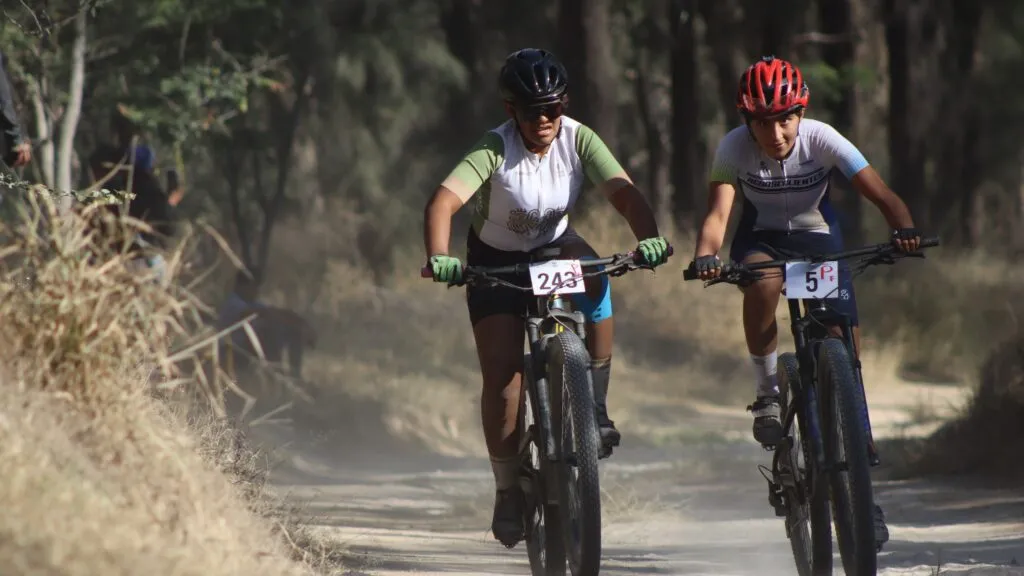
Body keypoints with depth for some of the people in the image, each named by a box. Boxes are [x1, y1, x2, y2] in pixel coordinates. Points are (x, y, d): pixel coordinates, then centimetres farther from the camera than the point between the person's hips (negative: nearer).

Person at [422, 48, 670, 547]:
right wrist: (438, 258, -58)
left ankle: (594, 404, -20)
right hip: (496, 260, -2)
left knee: (593, 274, -33)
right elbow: (443, 201, -40)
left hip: (555, 247, 2)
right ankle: (507, 490, 4)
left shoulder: (578, 140, -20)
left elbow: (623, 192, -31)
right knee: (502, 374, -13)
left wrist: (649, 237, -50)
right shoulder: (495, 150, -27)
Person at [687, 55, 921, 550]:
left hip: (818, 236, 0)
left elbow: (881, 194, -31)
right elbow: (718, 212, -32)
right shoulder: (734, 148, -24)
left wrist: (904, 229, -51)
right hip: (761, 237, 0)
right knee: (762, 283, -38)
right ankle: (767, 393, -15)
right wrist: (705, 255, -53)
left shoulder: (821, 139, -26)